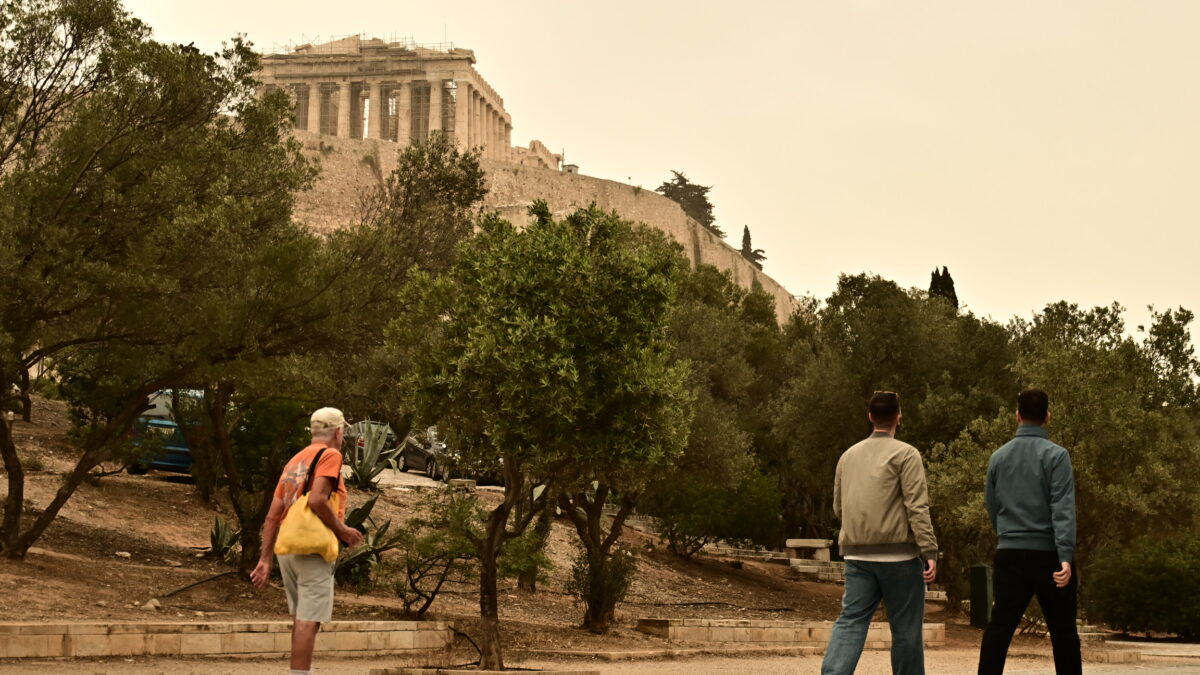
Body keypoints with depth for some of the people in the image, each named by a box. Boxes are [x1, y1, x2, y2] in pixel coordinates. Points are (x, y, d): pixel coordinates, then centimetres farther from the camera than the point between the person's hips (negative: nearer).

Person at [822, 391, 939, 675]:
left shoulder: (848, 455, 13)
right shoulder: (905, 454, -4)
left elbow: (838, 508, 19)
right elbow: (917, 507, -12)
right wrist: (930, 552, -13)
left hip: (856, 554, 5)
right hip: (897, 554, -4)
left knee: (851, 621, 0)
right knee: (906, 627, 6)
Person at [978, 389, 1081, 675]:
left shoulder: (998, 457, 8)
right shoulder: (1055, 455, -6)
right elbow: (1063, 509, -16)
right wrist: (1066, 556, -21)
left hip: (1009, 555, 4)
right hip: (1047, 555, -4)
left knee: (999, 629, 3)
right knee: (1063, 631, 6)